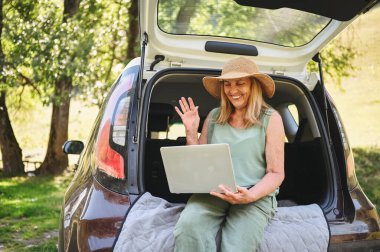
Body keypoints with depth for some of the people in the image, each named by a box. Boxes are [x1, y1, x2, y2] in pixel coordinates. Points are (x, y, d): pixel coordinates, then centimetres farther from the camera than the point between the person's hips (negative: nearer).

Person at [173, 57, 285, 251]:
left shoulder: (270, 119, 3)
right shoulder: (214, 117, 13)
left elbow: (276, 174, 0)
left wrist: (250, 195, -18)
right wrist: (191, 132, 1)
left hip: (256, 196, -2)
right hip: (212, 192, 2)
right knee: (188, 228, -31)